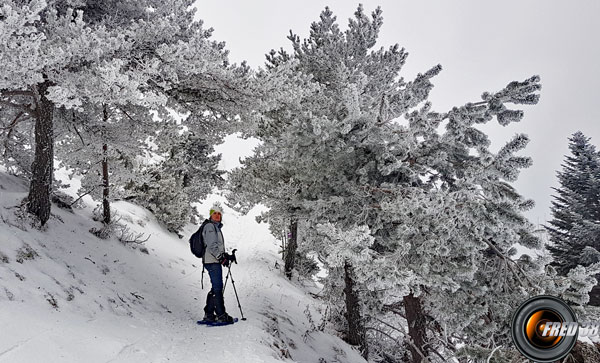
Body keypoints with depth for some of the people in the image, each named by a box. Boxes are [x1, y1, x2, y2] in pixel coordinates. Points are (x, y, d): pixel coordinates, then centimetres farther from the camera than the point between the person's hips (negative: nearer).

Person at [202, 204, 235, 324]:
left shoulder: (216, 228, 24)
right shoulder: (210, 226, -8)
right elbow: (211, 245, -18)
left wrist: (226, 255, 21)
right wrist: (221, 257, -20)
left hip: (215, 261, 10)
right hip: (212, 261, -10)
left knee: (216, 288, 12)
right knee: (218, 288, -10)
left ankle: (209, 314, 18)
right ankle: (221, 315, -8)